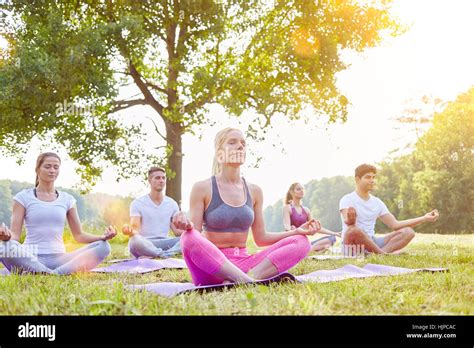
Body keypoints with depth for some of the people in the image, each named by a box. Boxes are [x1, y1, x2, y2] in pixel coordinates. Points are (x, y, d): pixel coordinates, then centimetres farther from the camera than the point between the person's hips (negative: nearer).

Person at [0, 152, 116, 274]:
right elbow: (15, 235, -1)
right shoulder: (23, 197, 6)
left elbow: (79, 235, 13)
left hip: (58, 258, 3)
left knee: (103, 246, -21)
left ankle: (54, 275, -35)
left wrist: (102, 237, -7)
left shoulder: (67, 199, 13)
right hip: (30, 258, -3)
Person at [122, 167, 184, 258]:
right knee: (135, 241, -39)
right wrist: (130, 231, -35)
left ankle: (164, 254, -42)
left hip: (163, 243, 3)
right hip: (144, 244, -3)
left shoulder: (172, 204, 11)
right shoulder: (138, 203, 1)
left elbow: (177, 231, 6)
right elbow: (135, 229, -10)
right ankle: (167, 254, -34)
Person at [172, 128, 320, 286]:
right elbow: (193, 238, -5)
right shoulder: (202, 188, -1)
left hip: (243, 265, 5)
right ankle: (248, 281, -40)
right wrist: (186, 225, -29)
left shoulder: (254, 191, 11)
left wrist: (297, 231, 2)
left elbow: (261, 238, 13)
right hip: (211, 265, -4)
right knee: (188, 238, -36)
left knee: (301, 242, -13)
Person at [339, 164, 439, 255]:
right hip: (352, 244, -7)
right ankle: (383, 254, -25)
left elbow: (395, 224, 11)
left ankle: (376, 253, -33)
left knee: (408, 232, -10)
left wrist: (424, 218, 5)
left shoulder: (377, 202, 15)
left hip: (371, 243, 7)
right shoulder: (347, 199, -6)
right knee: (354, 230, -41)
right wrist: (350, 221, -52)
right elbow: (347, 221, -25)